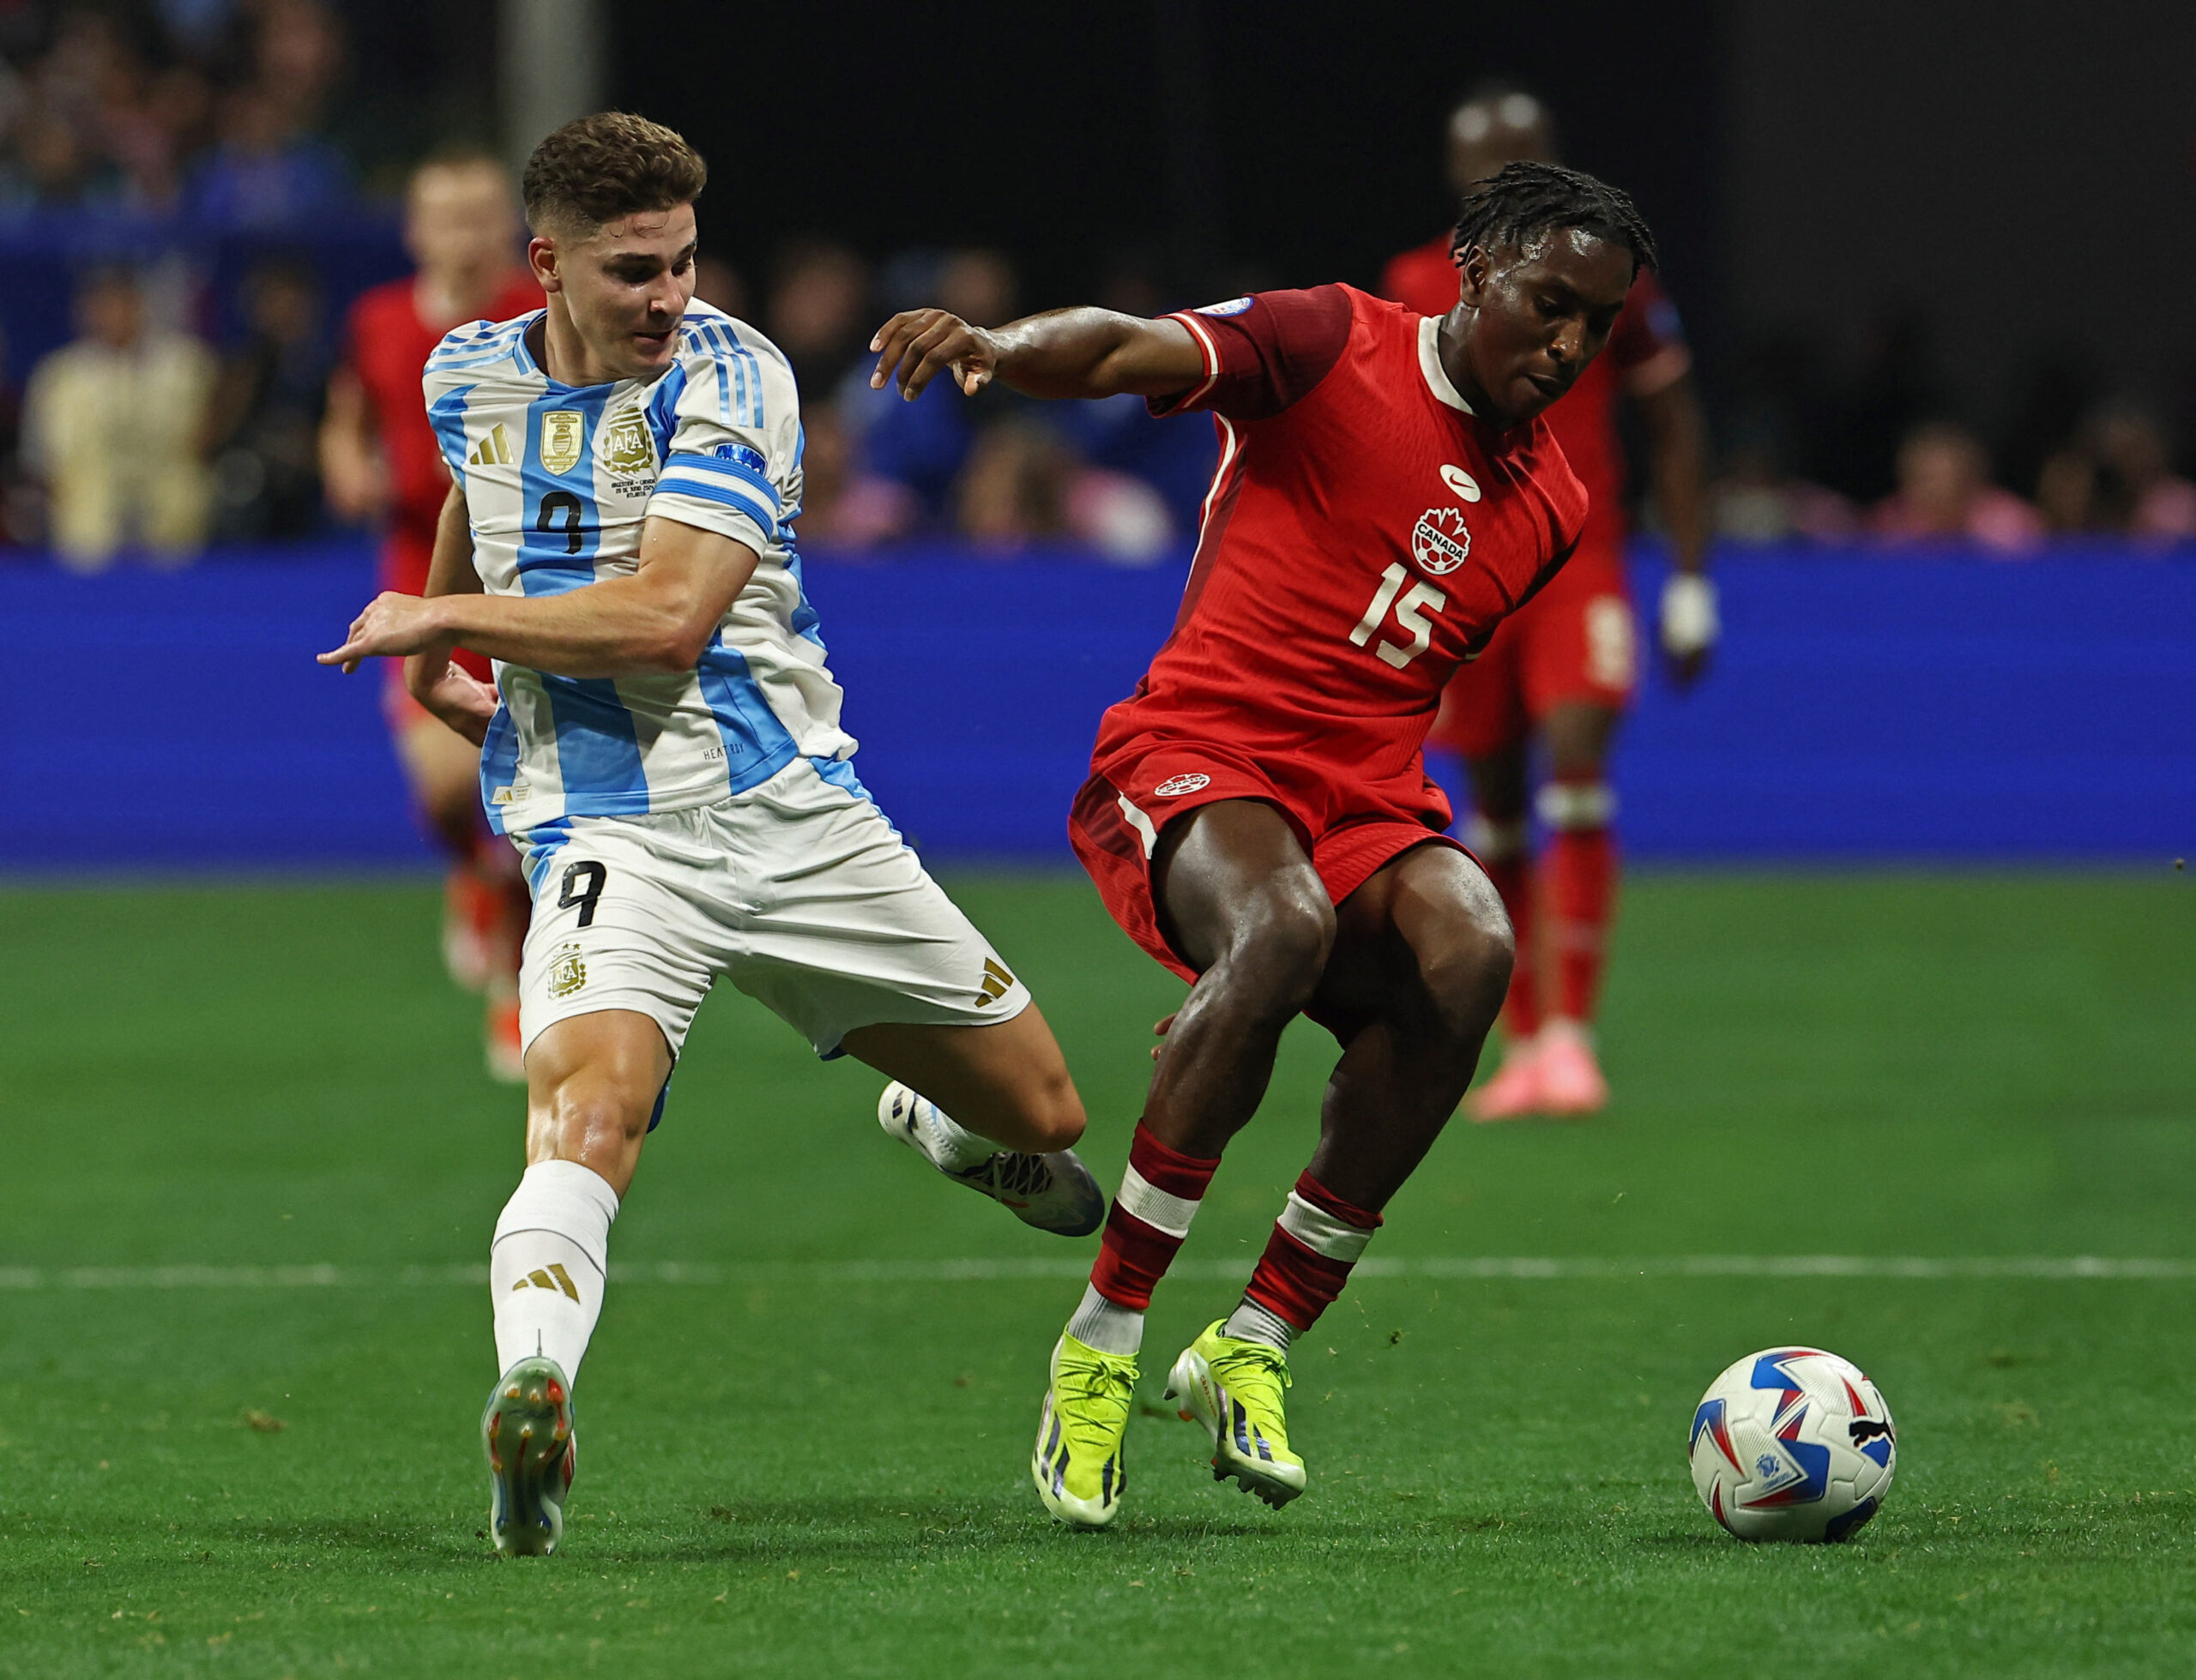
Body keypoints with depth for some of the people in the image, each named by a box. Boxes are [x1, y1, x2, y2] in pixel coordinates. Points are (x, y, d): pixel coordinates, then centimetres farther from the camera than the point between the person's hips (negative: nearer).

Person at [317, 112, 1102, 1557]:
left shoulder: (730, 378, -11)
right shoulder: (470, 378, 4)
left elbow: (669, 617, -22)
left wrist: (441, 618, -15)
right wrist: (435, 657, 38)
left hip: (796, 811, 0)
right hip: (609, 829, 0)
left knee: (1041, 1118, 12)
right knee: (589, 1097, -32)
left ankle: (939, 1125, 49)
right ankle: (532, 1400, -51)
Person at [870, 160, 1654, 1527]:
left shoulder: (1552, 503, 17)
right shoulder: (1337, 349, -2)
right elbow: (1130, 353, -16)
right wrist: (997, 344, -36)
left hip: (1371, 801, 5)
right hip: (1199, 754, -5)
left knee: (1467, 953, -29)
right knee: (1285, 927, -38)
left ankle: (1255, 1351, -17)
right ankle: (1101, 1349, -23)